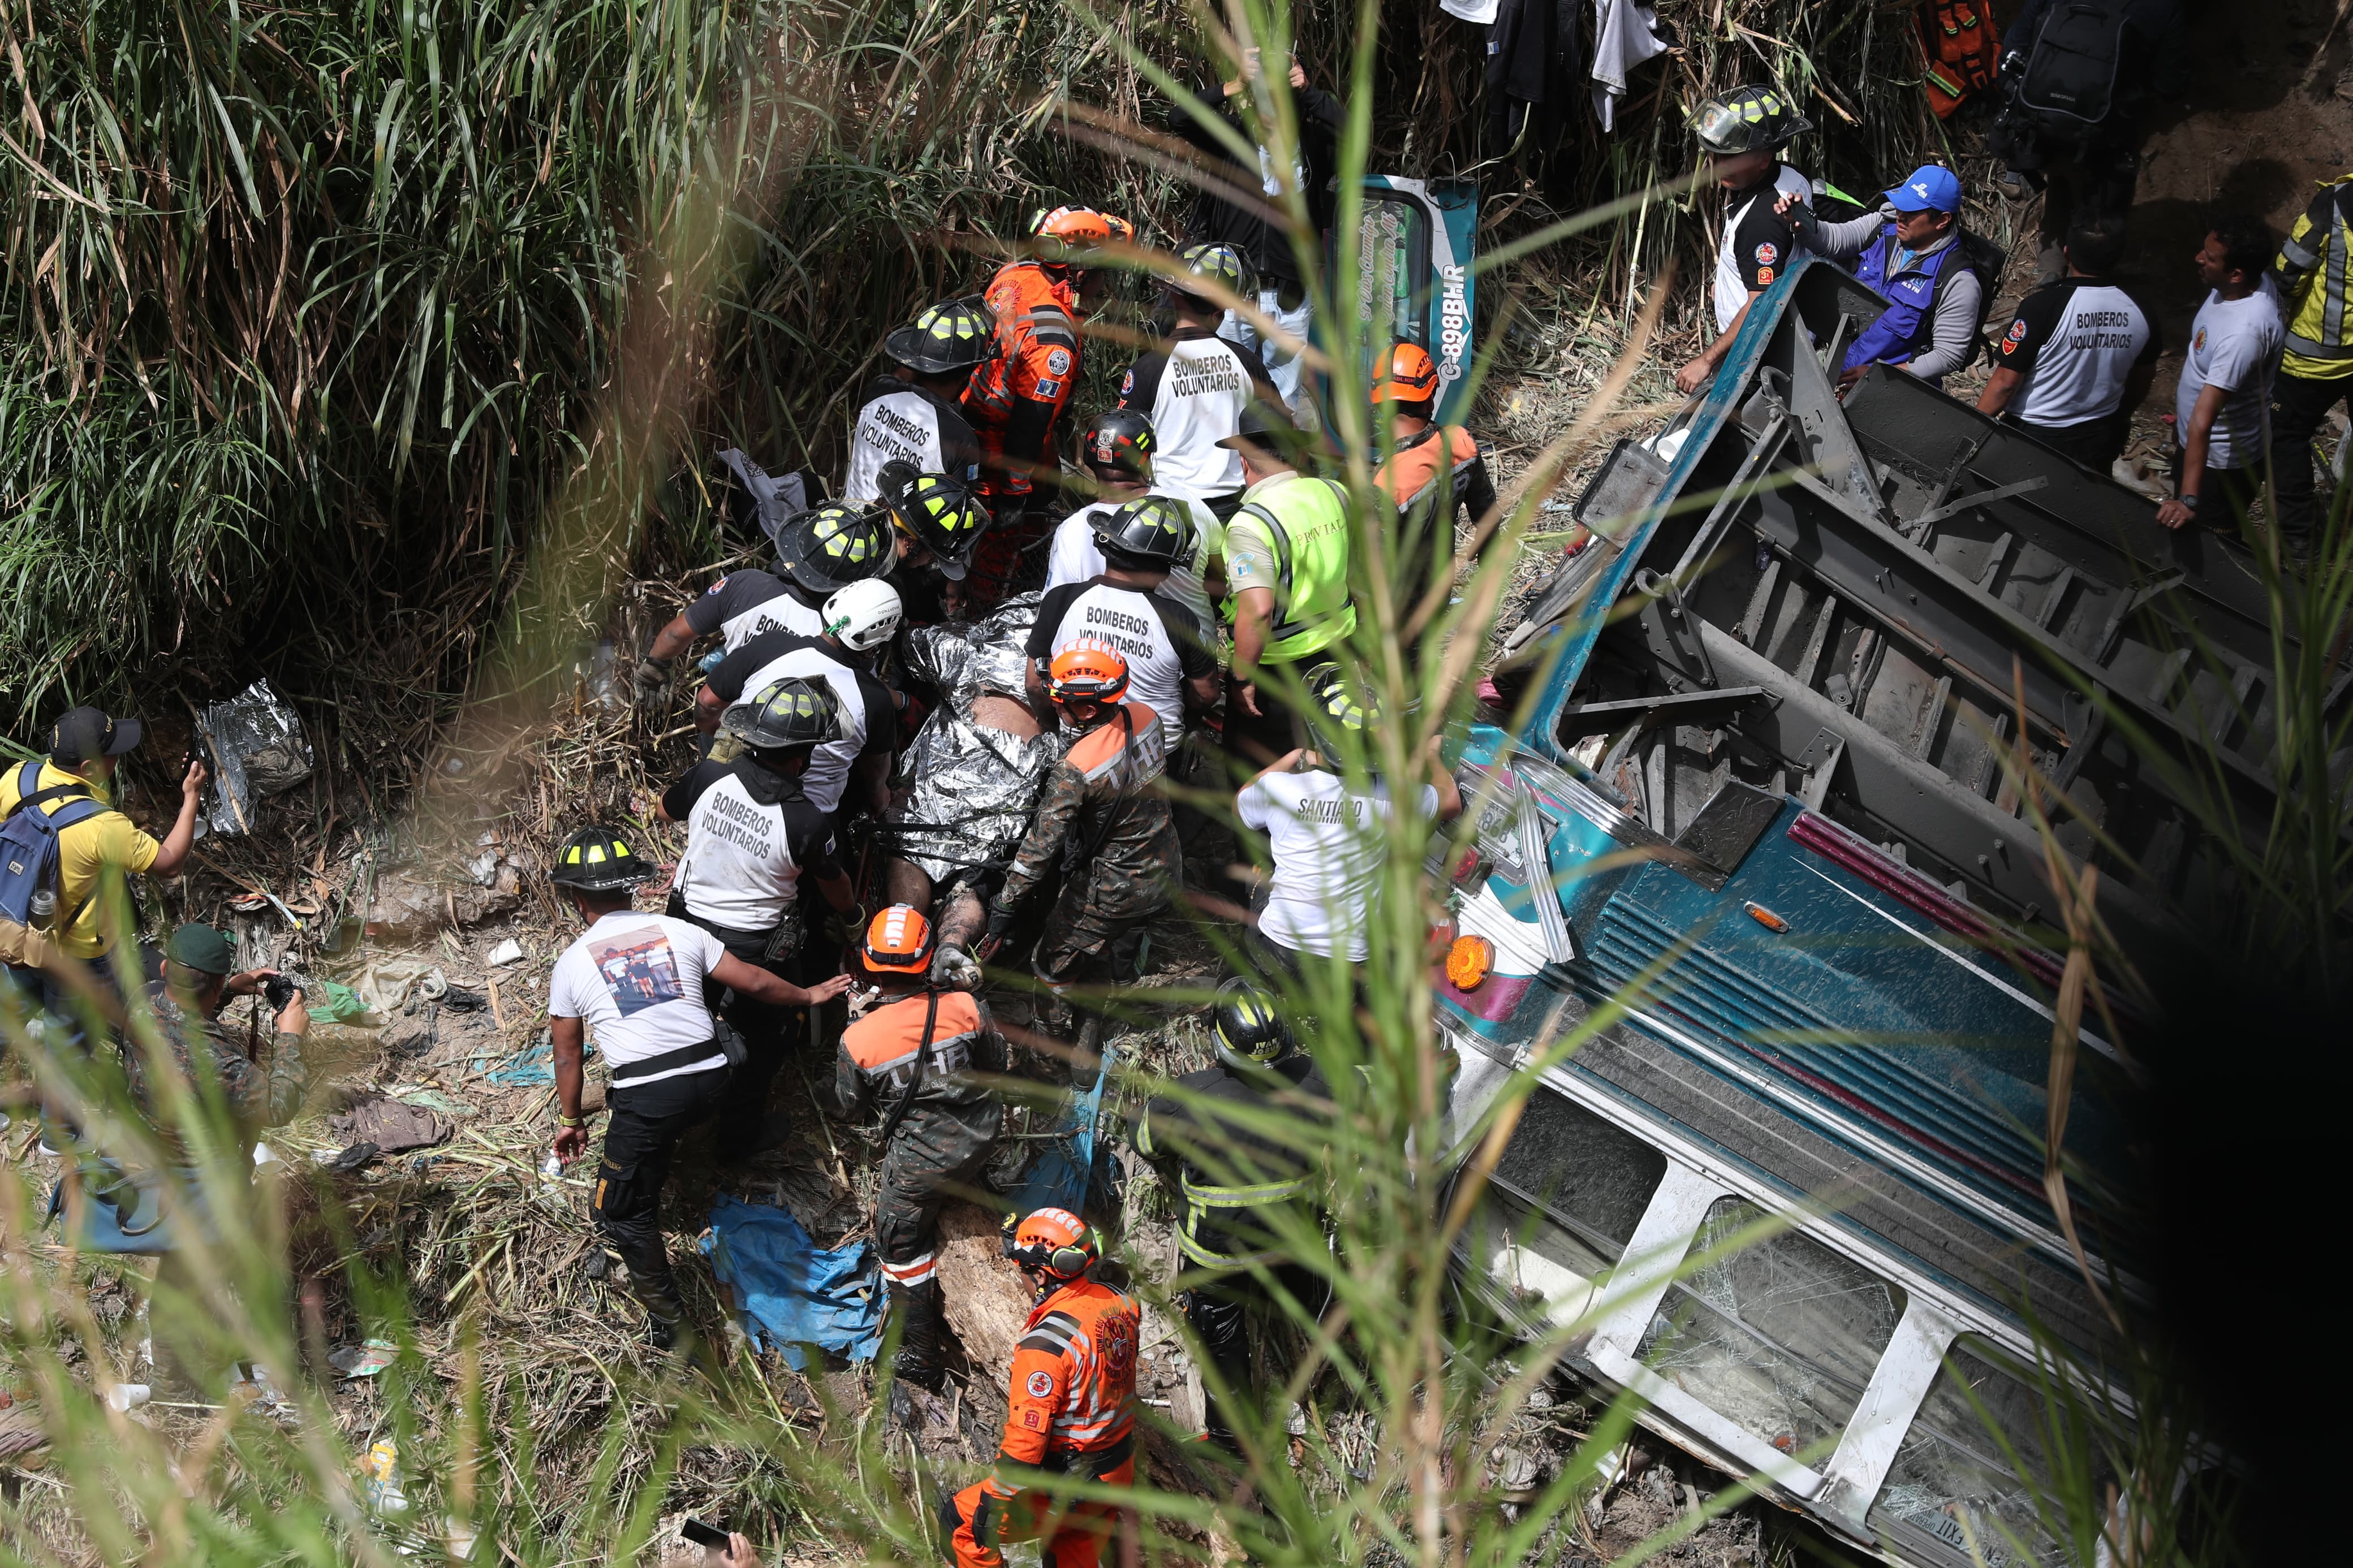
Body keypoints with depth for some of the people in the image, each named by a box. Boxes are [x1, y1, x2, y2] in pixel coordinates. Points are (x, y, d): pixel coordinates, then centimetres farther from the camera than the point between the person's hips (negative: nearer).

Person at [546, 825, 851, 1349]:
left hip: (646, 1100, -4)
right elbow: (755, 982, 11)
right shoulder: (679, 931, 8)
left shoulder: (572, 964, 4)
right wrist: (810, 995, 29)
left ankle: (666, 1318, 9)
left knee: (619, 1214, 11)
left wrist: (570, 1120, 24)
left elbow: (567, 1056, 11)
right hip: (711, 1083, 4)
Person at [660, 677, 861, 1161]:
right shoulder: (808, 822, -29)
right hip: (756, 953, -4)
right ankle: (740, 1135, 41)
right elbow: (834, 885, -7)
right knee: (763, 1041, 23)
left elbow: (664, 811, 2)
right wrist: (851, 915, 16)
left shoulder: (708, 778, -22)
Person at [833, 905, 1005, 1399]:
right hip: (979, 1137, 2)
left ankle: (920, 1354, 22)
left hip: (921, 1163, -2)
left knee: (901, 1242, 16)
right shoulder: (967, 1008, -17)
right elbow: (997, 1065, 2)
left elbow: (853, 1109, -2)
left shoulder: (857, 1039, -21)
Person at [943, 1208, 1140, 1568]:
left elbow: (1025, 1439, -24)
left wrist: (992, 1506, -16)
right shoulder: (1120, 1303, -6)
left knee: (959, 1520, 7)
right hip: (1119, 1472, 8)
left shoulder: (1046, 1343, -28)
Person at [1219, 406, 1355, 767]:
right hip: (1338, 653, 7)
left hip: (1276, 668, -7)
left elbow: (1257, 610, -32)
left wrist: (1242, 678, -22)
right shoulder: (1335, 494, -3)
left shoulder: (1251, 524, -24)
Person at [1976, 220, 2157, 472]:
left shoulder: (2042, 305, -24)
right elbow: (2142, 379, 10)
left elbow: (2006, 382, -20)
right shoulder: (2139, 313, -8)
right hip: (2100, 439, 5)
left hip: (2035, 435, -4)